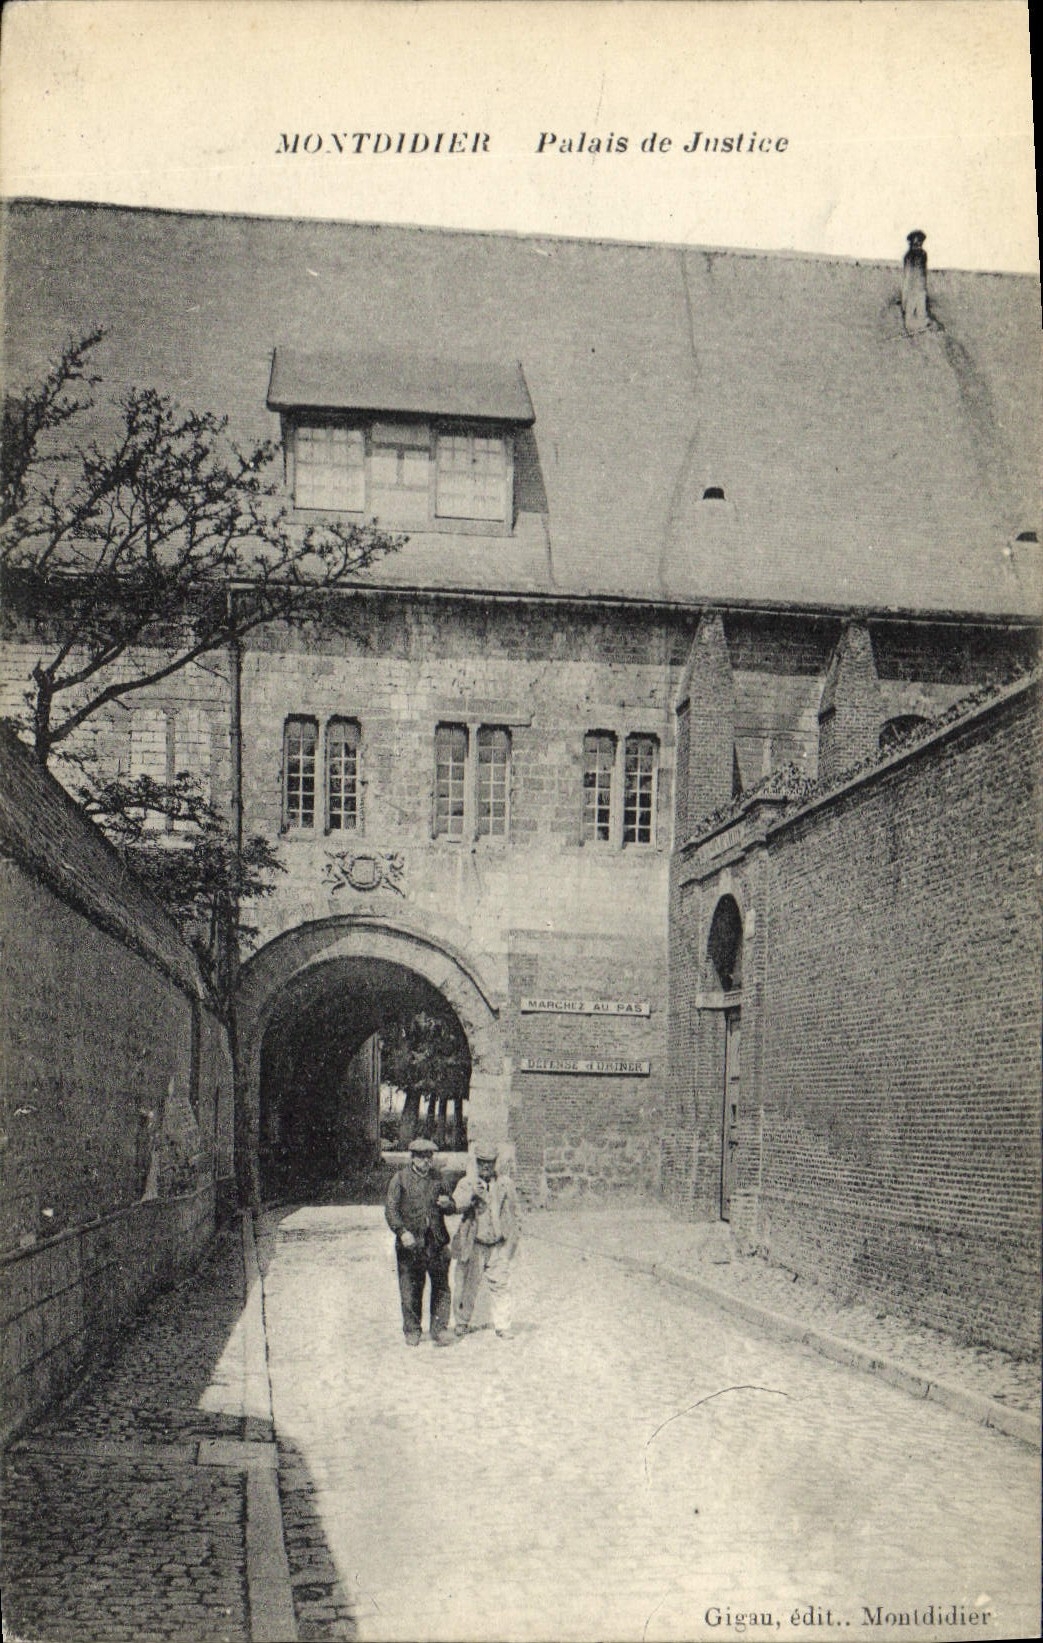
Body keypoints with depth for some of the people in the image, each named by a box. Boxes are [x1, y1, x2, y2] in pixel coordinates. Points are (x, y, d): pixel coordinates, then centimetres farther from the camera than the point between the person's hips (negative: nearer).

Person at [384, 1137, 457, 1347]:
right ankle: (412, 1331, 17)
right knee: (410, 1290, 4)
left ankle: (440, 1329, 9)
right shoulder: (400, 1179, 1)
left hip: (437, 1242, 3)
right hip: (411, 1243, -3)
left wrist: (447, 1203, -6)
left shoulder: (437, 1178, 12)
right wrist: (402, 1231, -19)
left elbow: (450, 1209, 18)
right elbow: (391, 1210, -5)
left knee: (441, 1288, 2)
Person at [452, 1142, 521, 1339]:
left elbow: (514, 1212, 18)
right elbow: (456, 1205, -10)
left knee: (501, 1285, -2)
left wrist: (514, 1234, 13)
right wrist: (472, 1194, -25)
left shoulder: (507, 1184, 9)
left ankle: (502, 1326, 7)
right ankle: (462, 1323, 21)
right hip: (473, 1245, -1)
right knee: (467, 1285, 5)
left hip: (499, 1246, 1)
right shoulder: (466, 1183, 4)